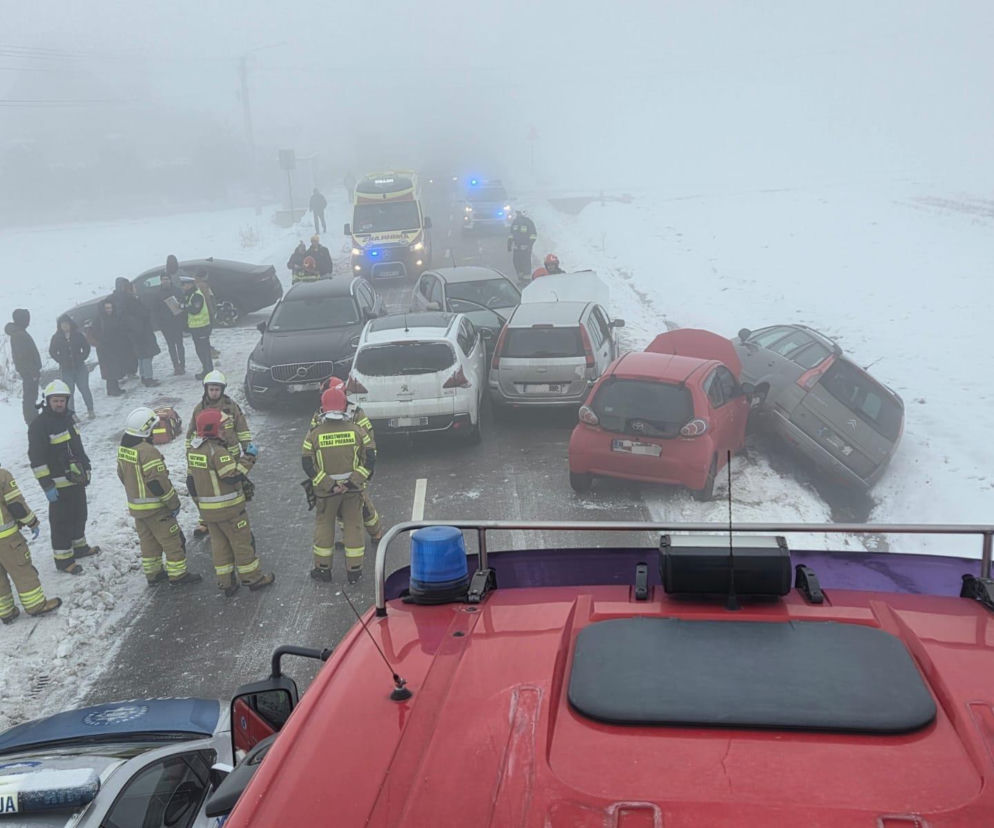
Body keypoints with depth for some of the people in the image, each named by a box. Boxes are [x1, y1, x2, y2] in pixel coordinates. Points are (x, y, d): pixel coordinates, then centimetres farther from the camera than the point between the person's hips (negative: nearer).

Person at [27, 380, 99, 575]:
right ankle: (63, 558, 7)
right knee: (61, 521, -1)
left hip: (77, 478, 9)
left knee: (79, 515, 20)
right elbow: (36, 459, -20)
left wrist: (86, 468, 23)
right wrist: (47, 485, -22)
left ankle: (79, 547, 37)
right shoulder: (39, 425, -18)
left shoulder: (66, 417, 9)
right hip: (59, 483, -9)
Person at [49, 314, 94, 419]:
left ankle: (90, 410, 11)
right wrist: (62, 361, -3)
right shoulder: (56, 337, 1)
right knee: (69, 391, 0)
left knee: (84, 388, -1)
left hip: (80, 367, 0)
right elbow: (52, 352, 6)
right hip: (66, 369, 0)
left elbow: (86, 347, 7)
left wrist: (81, 358, -3)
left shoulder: (78, 335, 0)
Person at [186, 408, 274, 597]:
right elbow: (233, 476, -27)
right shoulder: (217, 451, -23)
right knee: (242, 542, 6)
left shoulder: (193, 450, 5)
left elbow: (191, 480, 12)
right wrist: (247, 460, -14)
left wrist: (199, 502, 21)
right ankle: (252, 578, 17)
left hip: (207, 509, 8)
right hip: (228, 508, -8)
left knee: (219, 544, 16)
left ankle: (226, 583, 23)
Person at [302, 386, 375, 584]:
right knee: (353, 525, 12)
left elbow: (307, 464, -11)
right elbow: (370, 458, -9)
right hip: (353, 489, 1)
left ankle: (323, 568, 25)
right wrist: (353, 482, -11)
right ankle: (354, 570, 17)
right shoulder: (356, 430, -7)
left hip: (326, 491, 0)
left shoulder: (314, 434, -8)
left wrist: (329, 485, -11)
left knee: (324, 526, 16)